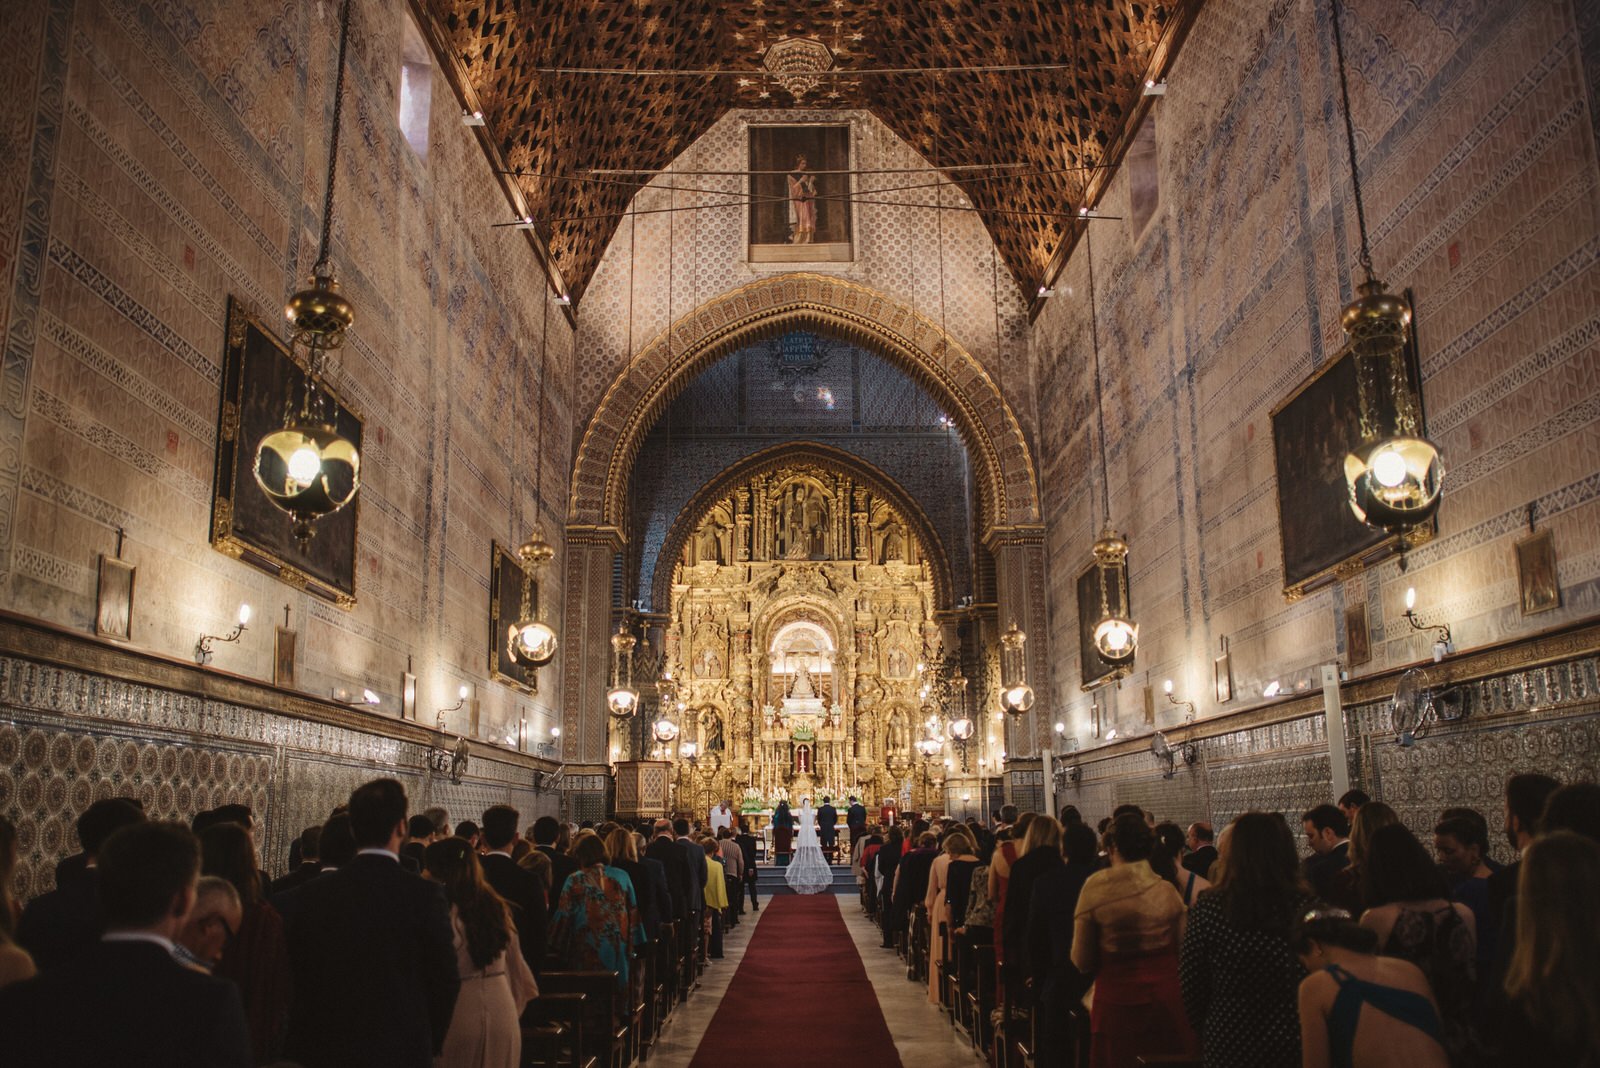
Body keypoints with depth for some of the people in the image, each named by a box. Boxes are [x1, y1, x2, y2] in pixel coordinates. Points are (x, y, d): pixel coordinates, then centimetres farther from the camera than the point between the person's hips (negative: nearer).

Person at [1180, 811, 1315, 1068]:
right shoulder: (1309, 907, -13)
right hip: (1295, 1044, 1)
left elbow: (1190, 986, -7)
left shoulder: (1207, 909, -14)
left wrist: (1204, 1030, 9)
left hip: (1228, 1044, 0)